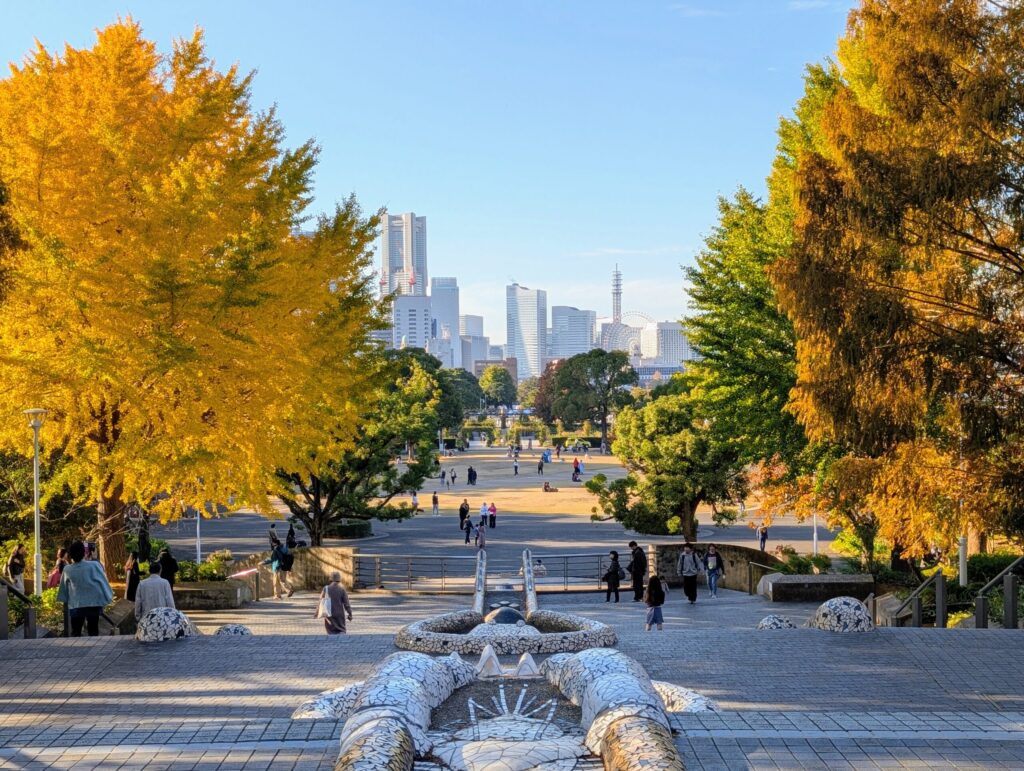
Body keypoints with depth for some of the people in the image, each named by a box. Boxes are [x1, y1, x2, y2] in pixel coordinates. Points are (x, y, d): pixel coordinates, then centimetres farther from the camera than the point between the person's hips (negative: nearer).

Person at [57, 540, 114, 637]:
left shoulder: (67, 570, -2)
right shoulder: (94, 565, -8)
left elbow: (63, 588, 9)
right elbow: (103, 582, 0)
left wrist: (65, 601, 23)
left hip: (76, 605, 1)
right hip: (94, 603, -1)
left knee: (75, 633, 8)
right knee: (93, 632, 5)